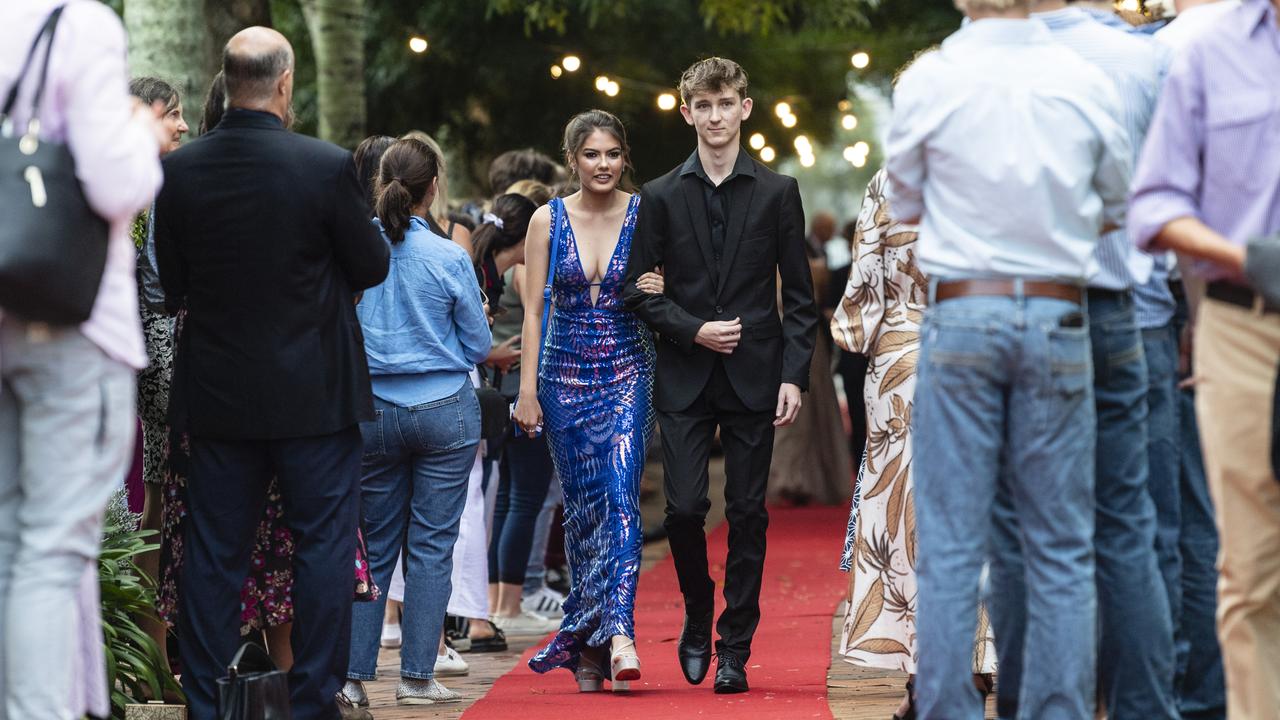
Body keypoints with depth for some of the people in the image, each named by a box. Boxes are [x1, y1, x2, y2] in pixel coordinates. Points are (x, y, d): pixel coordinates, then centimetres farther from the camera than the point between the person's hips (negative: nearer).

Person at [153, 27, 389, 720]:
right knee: (322, 546, 6)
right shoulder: (327, 166, -15)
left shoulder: (179, 171, -6)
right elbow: (372, 266, -4)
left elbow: (173, 286, 2)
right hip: (314, 396, -3)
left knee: (213, 554, 9)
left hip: (216, 394, 3)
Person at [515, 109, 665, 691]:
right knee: (581, 506, 5)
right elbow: (532, 309, 2)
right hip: (565, 375, 1)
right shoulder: (548, 220, 2)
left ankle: (617, 633, -26)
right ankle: (588, 648, 14)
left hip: (627, 373, -1)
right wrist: (527, 389, -3)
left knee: (621, 496, -17)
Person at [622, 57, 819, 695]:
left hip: (754, 378, 0)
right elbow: (635, 288, 5)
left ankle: (734, 649, 8)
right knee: (684, 508, -7)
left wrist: (794, 374, -4)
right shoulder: (660, 197, 5)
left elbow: (799, 295, 5)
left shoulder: (777, 193, 4)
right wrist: (694, 330, -8)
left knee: (747, 515, 1)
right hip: (685, 378, 0)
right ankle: (697, 621, 17)